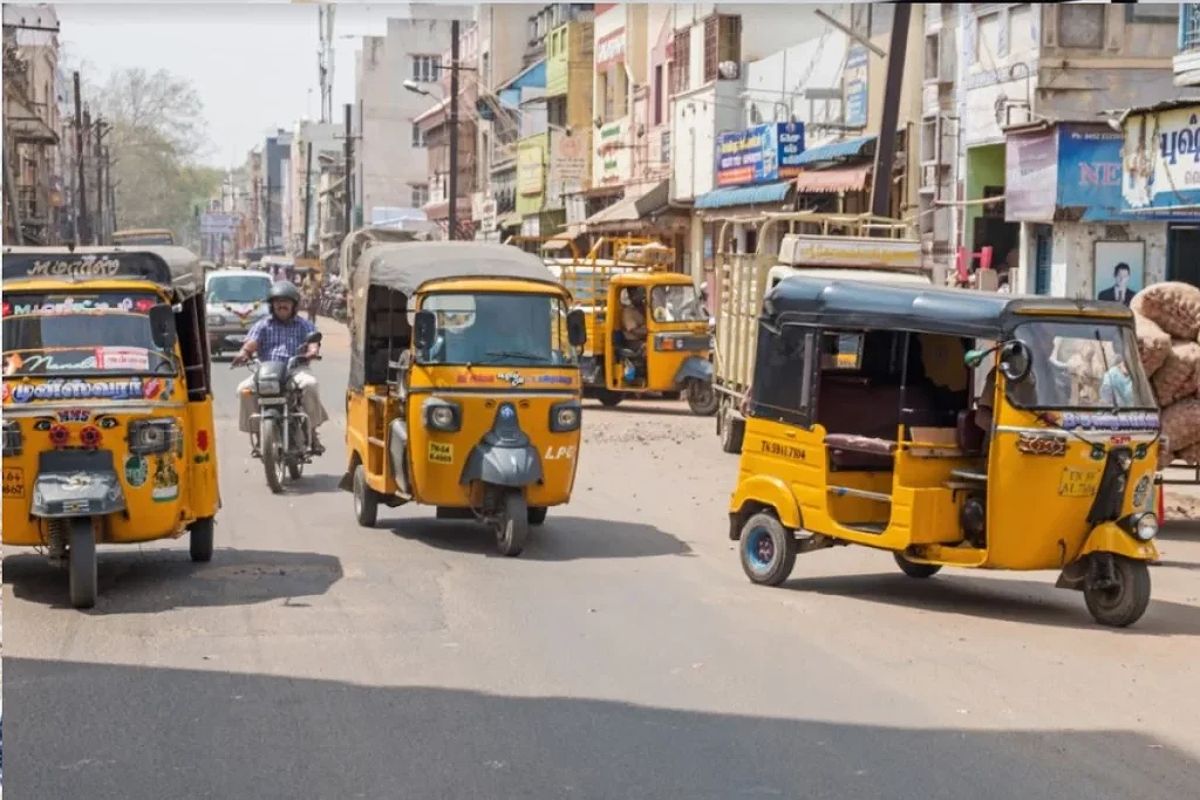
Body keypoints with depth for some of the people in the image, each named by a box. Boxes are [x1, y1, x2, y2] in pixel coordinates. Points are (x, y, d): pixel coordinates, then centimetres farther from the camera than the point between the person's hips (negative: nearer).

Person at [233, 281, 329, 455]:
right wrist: (244, 352, -23)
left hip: (296, 370, -1)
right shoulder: (263, 325, 18)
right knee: (244, 389, -26)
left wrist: (312, 350, -28)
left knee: (310, 384, -35)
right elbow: (251, 342, 2)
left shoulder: (304, 325, 17)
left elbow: (313, 341, -2)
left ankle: (312, 432, -24)